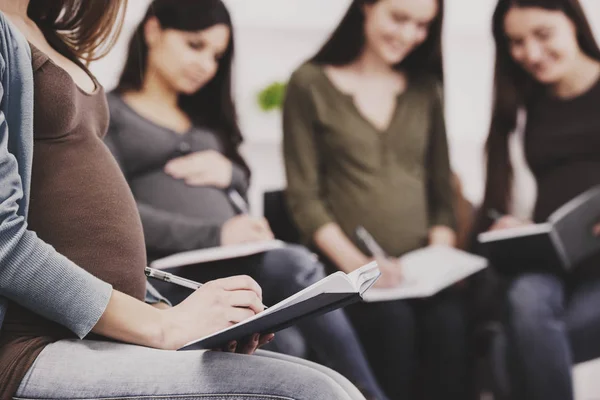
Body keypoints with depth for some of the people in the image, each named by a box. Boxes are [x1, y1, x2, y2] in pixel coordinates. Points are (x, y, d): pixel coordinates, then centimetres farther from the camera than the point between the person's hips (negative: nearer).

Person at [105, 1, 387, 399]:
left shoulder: (205, 115, 29)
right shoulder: (108, 113, 6)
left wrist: (230, 173, 4)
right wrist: (213, 235, -19)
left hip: (235, 261, 6)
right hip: (170, 269, -6)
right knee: (300, 267, -32)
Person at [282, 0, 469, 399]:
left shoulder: (426, 88, 19)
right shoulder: (311, 84, 5)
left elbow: (441, 190, 18)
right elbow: (304, 196, -1)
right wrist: (357, 264, -14)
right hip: (345, 267, -3)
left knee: (448, 322, -30)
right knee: (393, 320, -34)